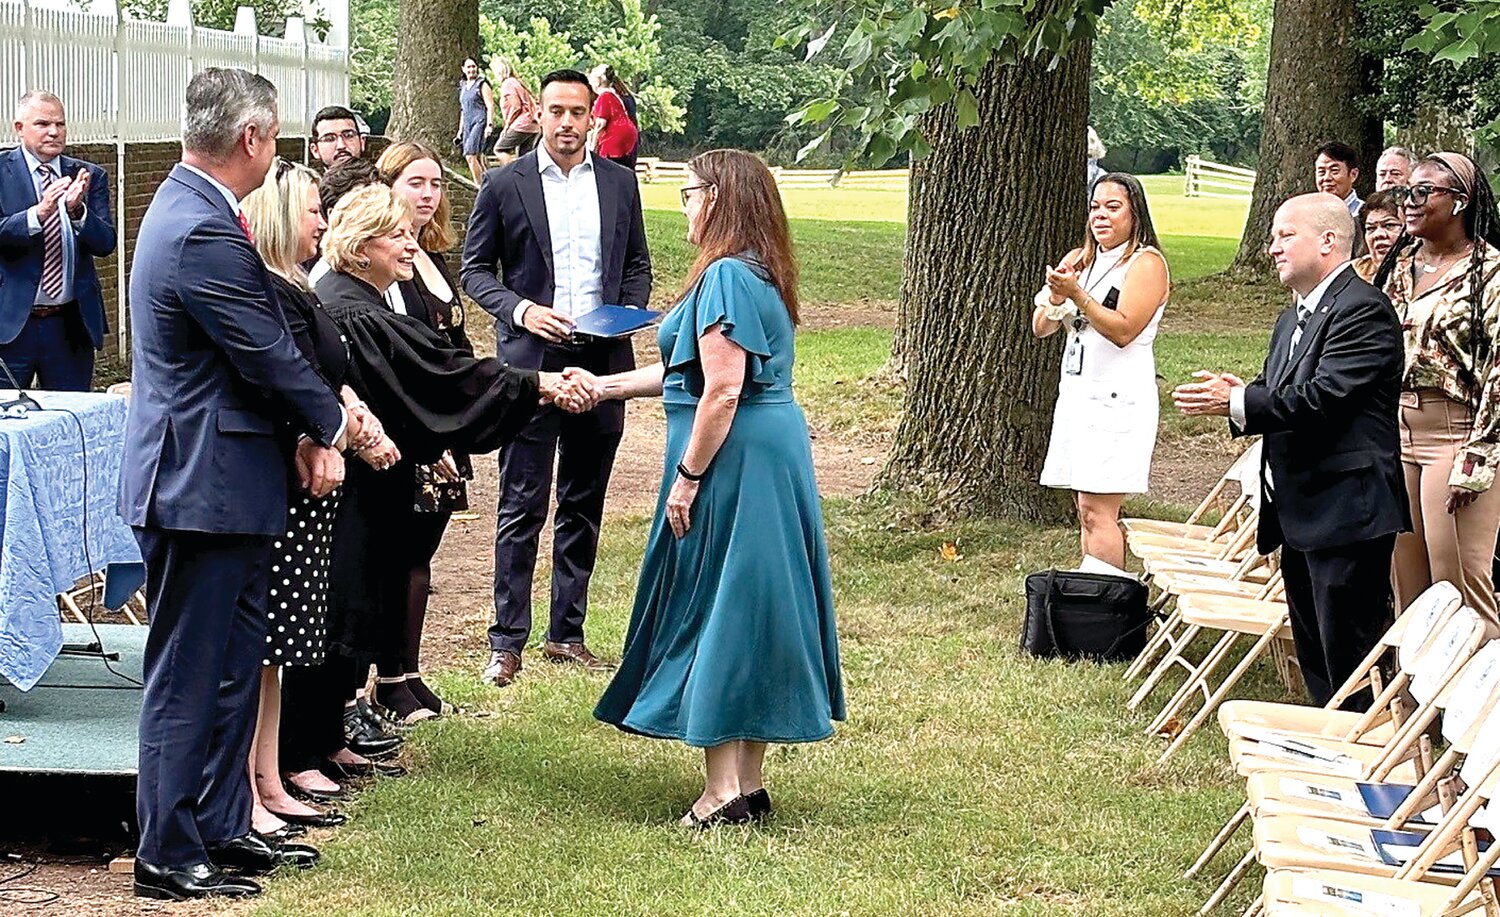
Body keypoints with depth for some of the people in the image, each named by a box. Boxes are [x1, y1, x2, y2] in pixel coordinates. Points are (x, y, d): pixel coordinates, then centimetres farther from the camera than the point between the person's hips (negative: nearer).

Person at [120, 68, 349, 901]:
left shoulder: (193, 209, 11)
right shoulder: (204, 235, -23)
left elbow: (261, 348, 13)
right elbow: (270, 356, -17)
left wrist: (306, 432, 6)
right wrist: (332, 425, -1)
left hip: (223, 486, 11)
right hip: (201, 488, -11)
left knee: (231, 668, 17)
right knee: (186, 678, -1)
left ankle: (224, 830, 26)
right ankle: (167, 856, 8)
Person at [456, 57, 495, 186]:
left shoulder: (482, 84, -1)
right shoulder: (463, 87, 20)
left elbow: (490, 106, -7)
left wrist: (489, 125, -18)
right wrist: (460, 131, 23)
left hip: (480, 122, -8)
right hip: (468, 125, 8)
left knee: (471, 156, -19)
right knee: (477, 157, 4)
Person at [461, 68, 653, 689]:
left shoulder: (619, 182, 9)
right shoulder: (505, 184, 0)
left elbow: (637, 263, 17)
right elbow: (474, 268, 3)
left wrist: (630, 313, -2)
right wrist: (519, 310, -13)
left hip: (602, 360, 3)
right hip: (531, 359, -3)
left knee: (584, 505, 9)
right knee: (522, 506, -4)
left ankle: (567, 632, 18)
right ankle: (507, 641, 1)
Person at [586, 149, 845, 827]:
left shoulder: (726, 276, -17)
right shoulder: (759, 273, 15)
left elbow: (722, 391, -22)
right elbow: (691, 371, 20)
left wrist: (688, 476, -18)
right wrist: (603, 386, 22)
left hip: (734, 463, -10)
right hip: (775, 454, 10)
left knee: (714, 613, -3)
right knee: (756, 612, 12)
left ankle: (723, 792, -1)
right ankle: (750, 783, 18)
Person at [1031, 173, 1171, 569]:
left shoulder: (1147, 262, -5)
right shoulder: (1078, 260, 17)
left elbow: (1124, 330, -16)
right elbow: (1040, 328, 12)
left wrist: (1076, 295, -23)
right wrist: (1055, 298, -8)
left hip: (1118, 398, -8)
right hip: (1077, 391, 8)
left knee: (1098, 513, -13)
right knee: (1086, 513, 6)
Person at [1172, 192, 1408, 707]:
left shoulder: (1362, 309, -13)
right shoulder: (1292, 321, 20)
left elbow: (1323, 398, -22)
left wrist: (1237, 402, -16)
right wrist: (1237, 399, -4)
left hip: (1345, 512, -10)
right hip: (1301, 515, 10)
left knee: (1349, 657, -8)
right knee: (1315, 659, 15)